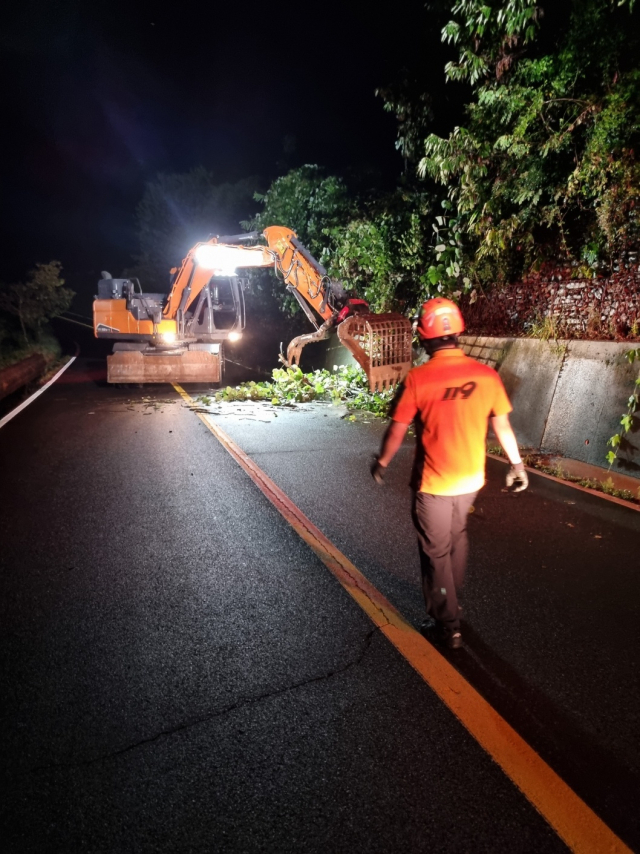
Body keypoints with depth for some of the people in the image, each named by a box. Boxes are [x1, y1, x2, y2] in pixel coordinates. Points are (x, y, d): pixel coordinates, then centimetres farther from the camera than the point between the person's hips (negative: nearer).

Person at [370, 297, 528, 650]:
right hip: (470, 480, 5)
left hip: (432, 484, -4)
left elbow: (397, 430, -10)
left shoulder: (418, 379, -19)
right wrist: (517, 463, 15)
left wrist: (382, 462, 7)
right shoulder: (486, 374, -8)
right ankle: (451, 602, 44)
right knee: (457, 538, 27)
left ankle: (447, 626, 23)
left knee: (436, 553, 12)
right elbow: (502, 425, 1)